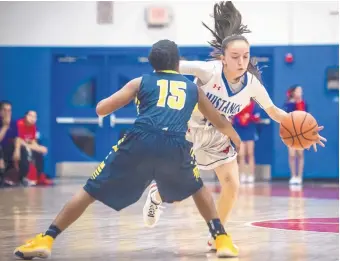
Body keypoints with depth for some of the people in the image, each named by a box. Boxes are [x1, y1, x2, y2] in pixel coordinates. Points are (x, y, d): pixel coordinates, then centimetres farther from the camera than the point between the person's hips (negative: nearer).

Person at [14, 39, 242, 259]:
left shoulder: (141, 82, 24)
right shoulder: (193, 88, 29)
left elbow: (101, 109, 19)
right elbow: (221, 124, 41)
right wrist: (237, 139, 62)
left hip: (140, 142, -1)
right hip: (176, 146, 1)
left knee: (91, 191, 9)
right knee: (198, 190, 31)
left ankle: (46, 240, 3)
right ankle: (223, 241, 18)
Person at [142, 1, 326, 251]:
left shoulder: (253, 84, -17)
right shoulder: (209, 71, -31)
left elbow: (273, 110, -3)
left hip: (217, 136, 4)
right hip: (189, 129, -4)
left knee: (232, 186, -7)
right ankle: (156, 196, 41)